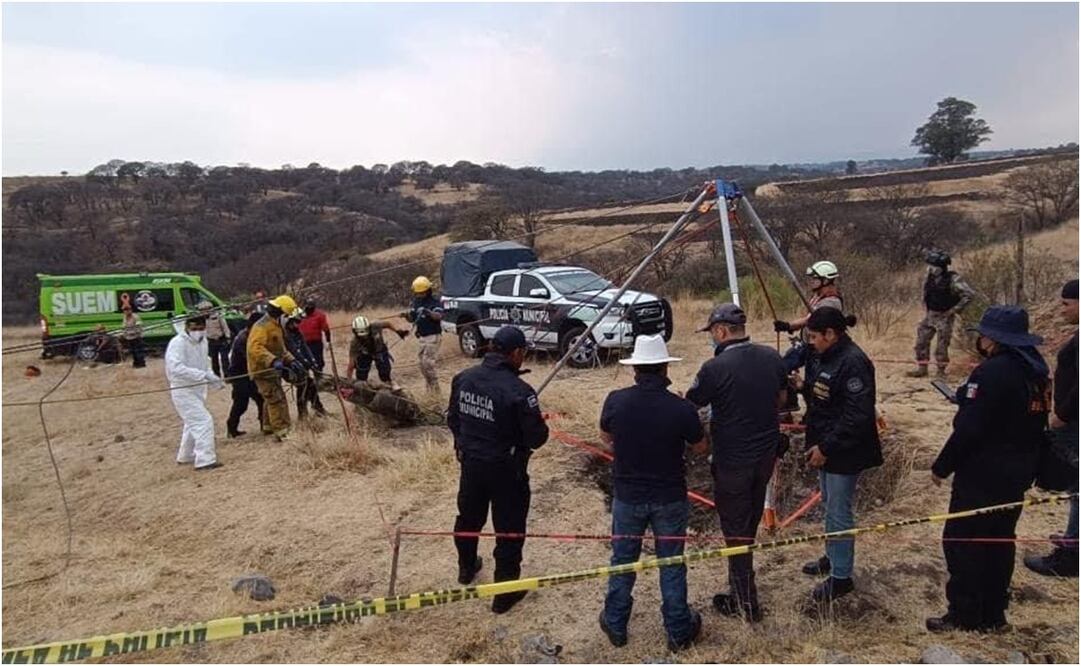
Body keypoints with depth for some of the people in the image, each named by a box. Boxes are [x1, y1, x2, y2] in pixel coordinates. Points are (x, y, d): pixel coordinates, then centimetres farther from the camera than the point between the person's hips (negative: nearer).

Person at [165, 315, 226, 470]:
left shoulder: (202, 341, 4)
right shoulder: (177, 343, -21)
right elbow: (176, 368, -33)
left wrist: (214, 379, -4)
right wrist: (204, 375, -38)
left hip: (197, 390, 9)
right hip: (183, 391, -9)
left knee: (193, 423, 23)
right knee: (204, 421, -16)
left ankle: (186, 456, 41)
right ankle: (205, 460, -12)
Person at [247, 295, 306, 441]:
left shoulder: (276, 326, 14)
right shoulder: (262, 326, -21)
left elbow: (281, 349, 23)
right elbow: (255, 348, -35)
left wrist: (291, 360, 9)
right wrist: (273, 361, -45)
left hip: (271, 370, 11)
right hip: (263, 370, -11)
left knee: (271, 399, 23)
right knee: (277, 399, -13)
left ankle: (268, 426, 40)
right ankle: (282, 432, -12)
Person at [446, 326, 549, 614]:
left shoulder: (463, 378, -6)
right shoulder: (518, 391, -26)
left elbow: (452, 419, 6)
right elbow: (537, 437, -20)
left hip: (470, 463, 6)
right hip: (505, 469, -6)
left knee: (469, 517, 26)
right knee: (509, 529, 11)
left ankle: (466, 568, 50)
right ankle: (505, 592, 22)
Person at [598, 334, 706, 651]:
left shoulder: (615, 401, -16)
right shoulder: (681, 408, -20)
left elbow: (606, 438, 4)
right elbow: (701, 446, -1)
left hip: (627, 496, 1)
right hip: (670, 497, -1)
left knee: (622, 561, 18)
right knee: (672, 564, 16)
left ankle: (615, 625, 33)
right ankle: (678, 631, 30)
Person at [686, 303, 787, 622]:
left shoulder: (715, 368, -22)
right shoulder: (772, 357, -2)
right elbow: (782, 398, 13)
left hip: (732, 459, -7)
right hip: (767, 452, 7)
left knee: (735, 529, 6)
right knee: (751, 522, 23)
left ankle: (746, 603, 15)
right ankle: (741, 584, 42)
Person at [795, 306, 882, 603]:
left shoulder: (853, 362, -24)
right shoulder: (823, 356, 6)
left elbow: (857, 416, -27)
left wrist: (826, 447, -24)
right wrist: (804, 385, 0)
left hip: (845, 452, -10)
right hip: (825, 445, 10)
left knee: (839, 511, 2)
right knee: (830, 504, 23)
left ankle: (841, 577, 16)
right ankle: (833, 557, 41)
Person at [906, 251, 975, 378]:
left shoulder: (953, 279, -17)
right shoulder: (930, 278, 2)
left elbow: (969, 294, -20)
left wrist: (955, 309, -16)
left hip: (944, 317, -6)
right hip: (929, 315, 6)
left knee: (942, 345, 0)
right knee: (921, 341, 6)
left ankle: (941, 370, 14)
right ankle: (922, 368, 16)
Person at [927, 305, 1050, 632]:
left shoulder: (992, 372, -22)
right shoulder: (1036, 372, 6)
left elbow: (968, 429, -23)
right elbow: (1035, 425, 15)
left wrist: (942, 466, -13)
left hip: (982, 475, -9)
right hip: (1017, 474, 9)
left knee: (961, 541, 2)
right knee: (1000, 541, 17)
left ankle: (964, 615, 9)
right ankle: (993, 614, 27)